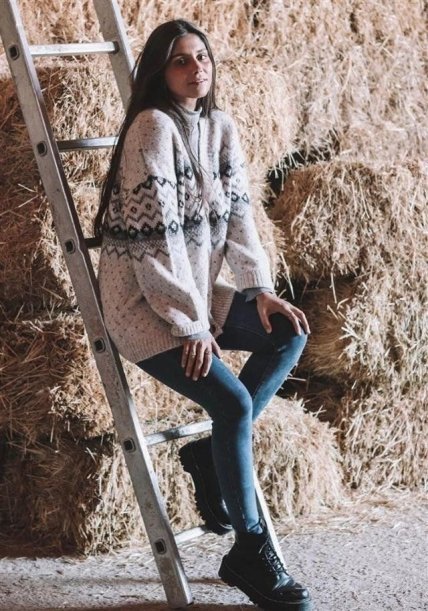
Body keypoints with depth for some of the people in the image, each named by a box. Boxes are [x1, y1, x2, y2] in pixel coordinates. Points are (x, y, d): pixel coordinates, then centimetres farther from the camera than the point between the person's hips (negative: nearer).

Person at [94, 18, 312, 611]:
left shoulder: (221, 128, 8)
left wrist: (260, 289, -6)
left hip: (196, 291, 8)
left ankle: (210, 452, 5)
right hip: (142, 303, -8)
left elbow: (238, 214, 8)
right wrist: (192, 325, -20)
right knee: (233, 402, -20)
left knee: (288, 331, -4)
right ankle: (251, 552, -6)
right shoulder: (153, 128, -17)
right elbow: (156, 238, -20)